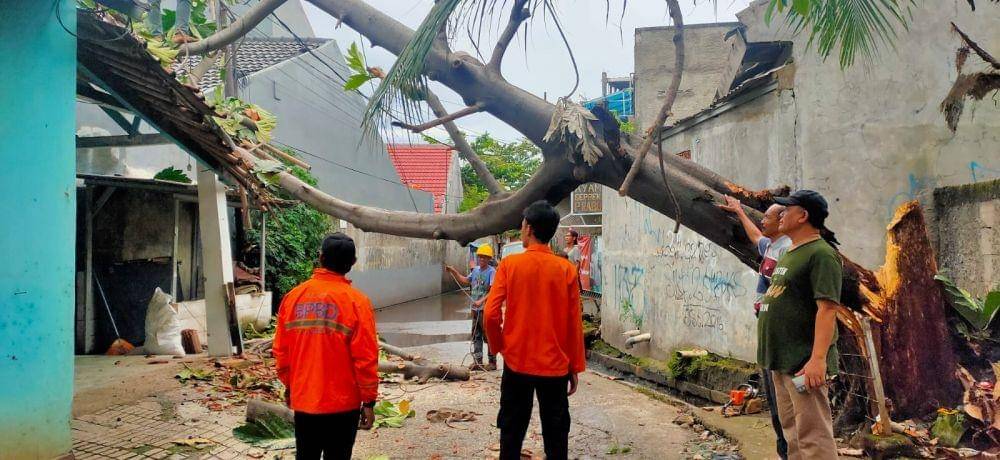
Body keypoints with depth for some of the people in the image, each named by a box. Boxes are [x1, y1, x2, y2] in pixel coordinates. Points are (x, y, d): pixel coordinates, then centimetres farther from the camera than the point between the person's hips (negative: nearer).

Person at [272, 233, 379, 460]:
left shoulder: (293, 296, -2)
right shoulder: (356, 301, -12)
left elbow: (281, 351, 4)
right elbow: (365, 357, -14)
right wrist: (369, 401, -5)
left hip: (303, 400, 3)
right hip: (342, 403, -3)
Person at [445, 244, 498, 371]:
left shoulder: (492, 272, -12)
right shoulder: (476, 270, 10)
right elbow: (465, 280, 25)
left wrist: (481, 301, -28)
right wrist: (454, 272, 14)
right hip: (475, 308, 8)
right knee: (476, 335, 13)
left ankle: (492, 362, 8)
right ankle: (477, 360, 22)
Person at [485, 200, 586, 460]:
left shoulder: (509, 264, -7)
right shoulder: (566, 269, -4)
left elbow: (491, 314, -11)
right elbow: (575, 323, -2)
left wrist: (499, 346, 7)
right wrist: (575, 367, 7)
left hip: (517, 363, 0)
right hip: (555, 365, 1)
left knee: (512, 432, 12)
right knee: (556, 434, 10)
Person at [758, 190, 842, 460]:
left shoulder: (821, 254, -13)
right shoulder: (790, 254, 17)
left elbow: (827, 308, -22)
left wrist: (818, 359, -27)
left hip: (803, 363, -10)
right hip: (781, 360, 10)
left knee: (812, 436, -7)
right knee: (792, 431, 16)